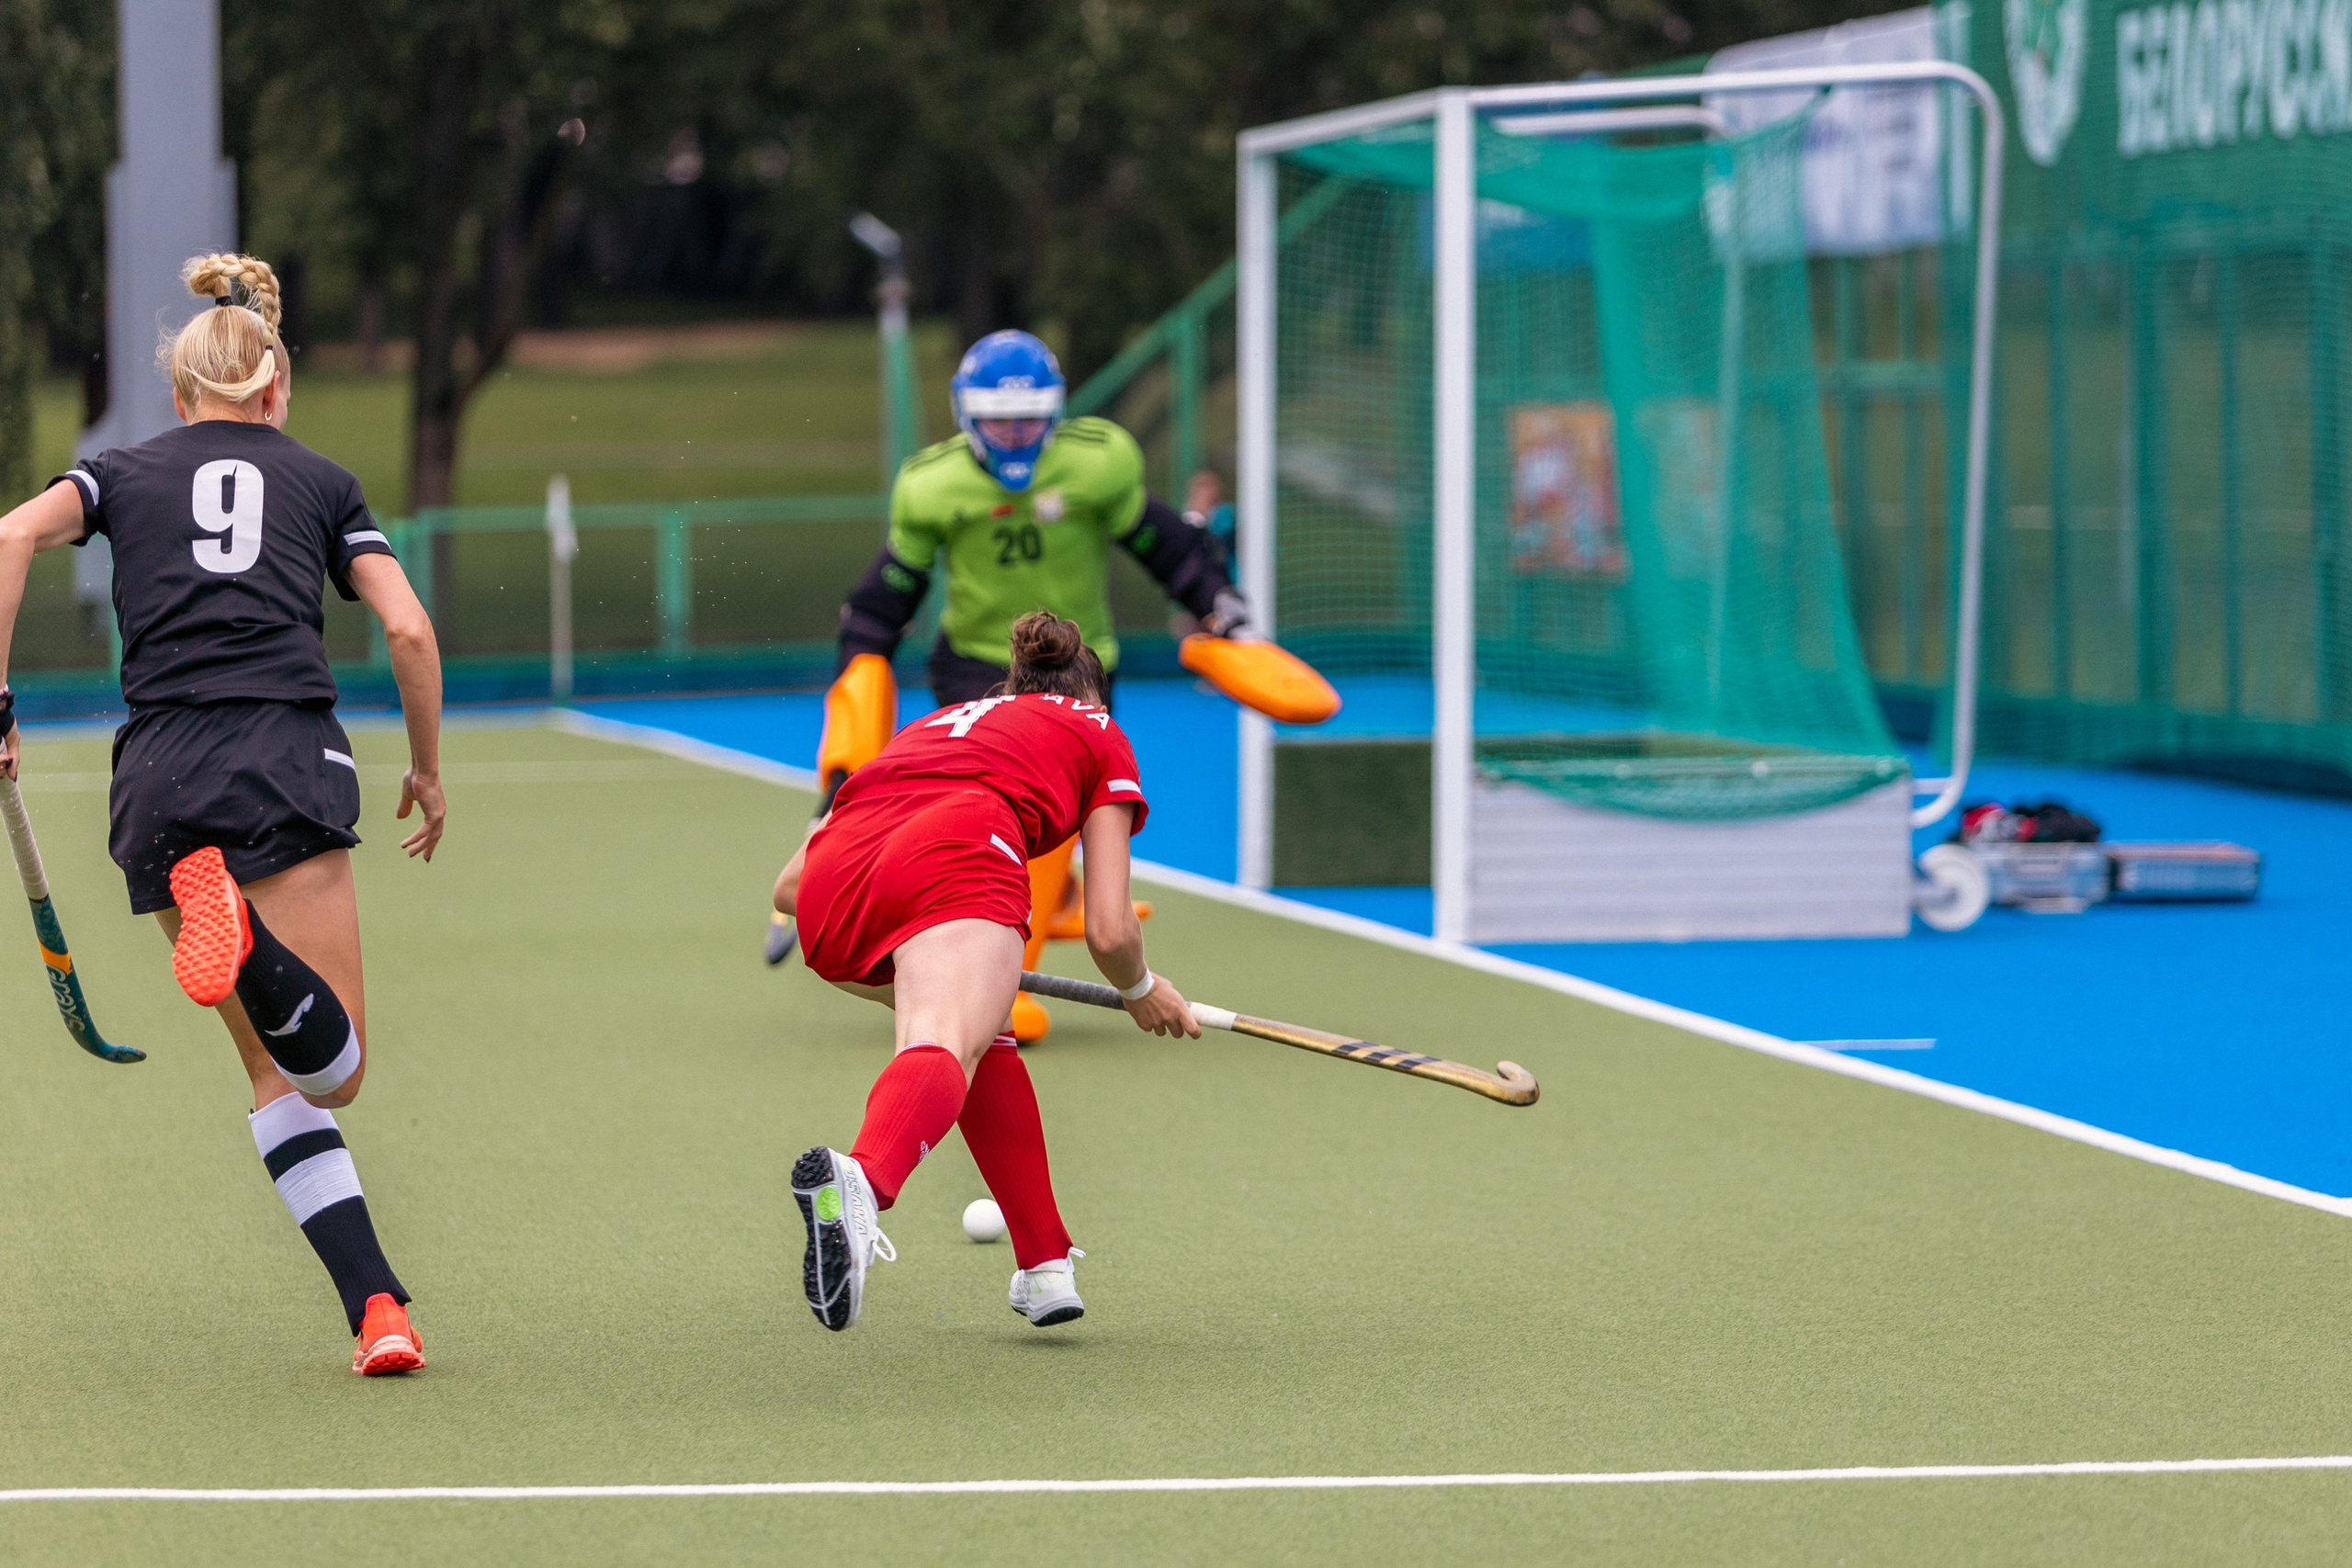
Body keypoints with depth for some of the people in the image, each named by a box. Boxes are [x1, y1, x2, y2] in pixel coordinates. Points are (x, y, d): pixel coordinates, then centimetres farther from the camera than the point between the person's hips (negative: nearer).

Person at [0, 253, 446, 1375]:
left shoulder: (125, 472, 21)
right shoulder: (320, 481, 20)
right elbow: (408, 630, 9)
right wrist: (427, 770, 23)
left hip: (159, 775, 2)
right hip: (289, 758, -2)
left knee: (279, 1075, 13)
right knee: (334, 1068, -6)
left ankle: (375, 1306, -3)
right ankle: (249, 938, -37)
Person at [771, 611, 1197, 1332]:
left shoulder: (930, 726, 41)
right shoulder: (1098, 735, 31)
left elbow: (790, 885, 37)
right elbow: (1109, 932, 19)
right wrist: (1143, 991, 41)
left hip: (832, 886, 6)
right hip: (954, 860, -6)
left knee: (984, 1033, 29)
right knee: (948, 1049, -27)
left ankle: (1045, 1266, 26)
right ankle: (860, 1181, -60)